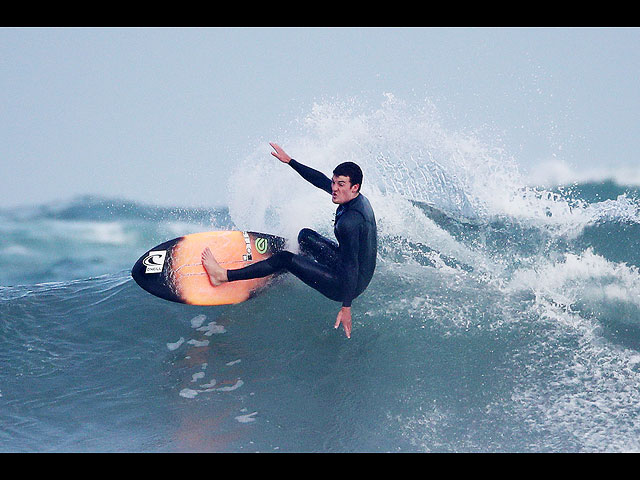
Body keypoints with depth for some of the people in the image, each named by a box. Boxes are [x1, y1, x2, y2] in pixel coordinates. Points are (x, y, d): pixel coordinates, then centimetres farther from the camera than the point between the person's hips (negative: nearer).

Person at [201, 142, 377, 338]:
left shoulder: (350, 221, -31)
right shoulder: (355, 198, -2)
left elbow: (352, 266, -33)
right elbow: (320, 179, 12)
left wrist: (346, 307, -34)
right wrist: (289, 161, 16)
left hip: (349, 285, -10)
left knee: (285, 259, -16)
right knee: (305, 236, 26)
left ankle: (224, 276, -14)